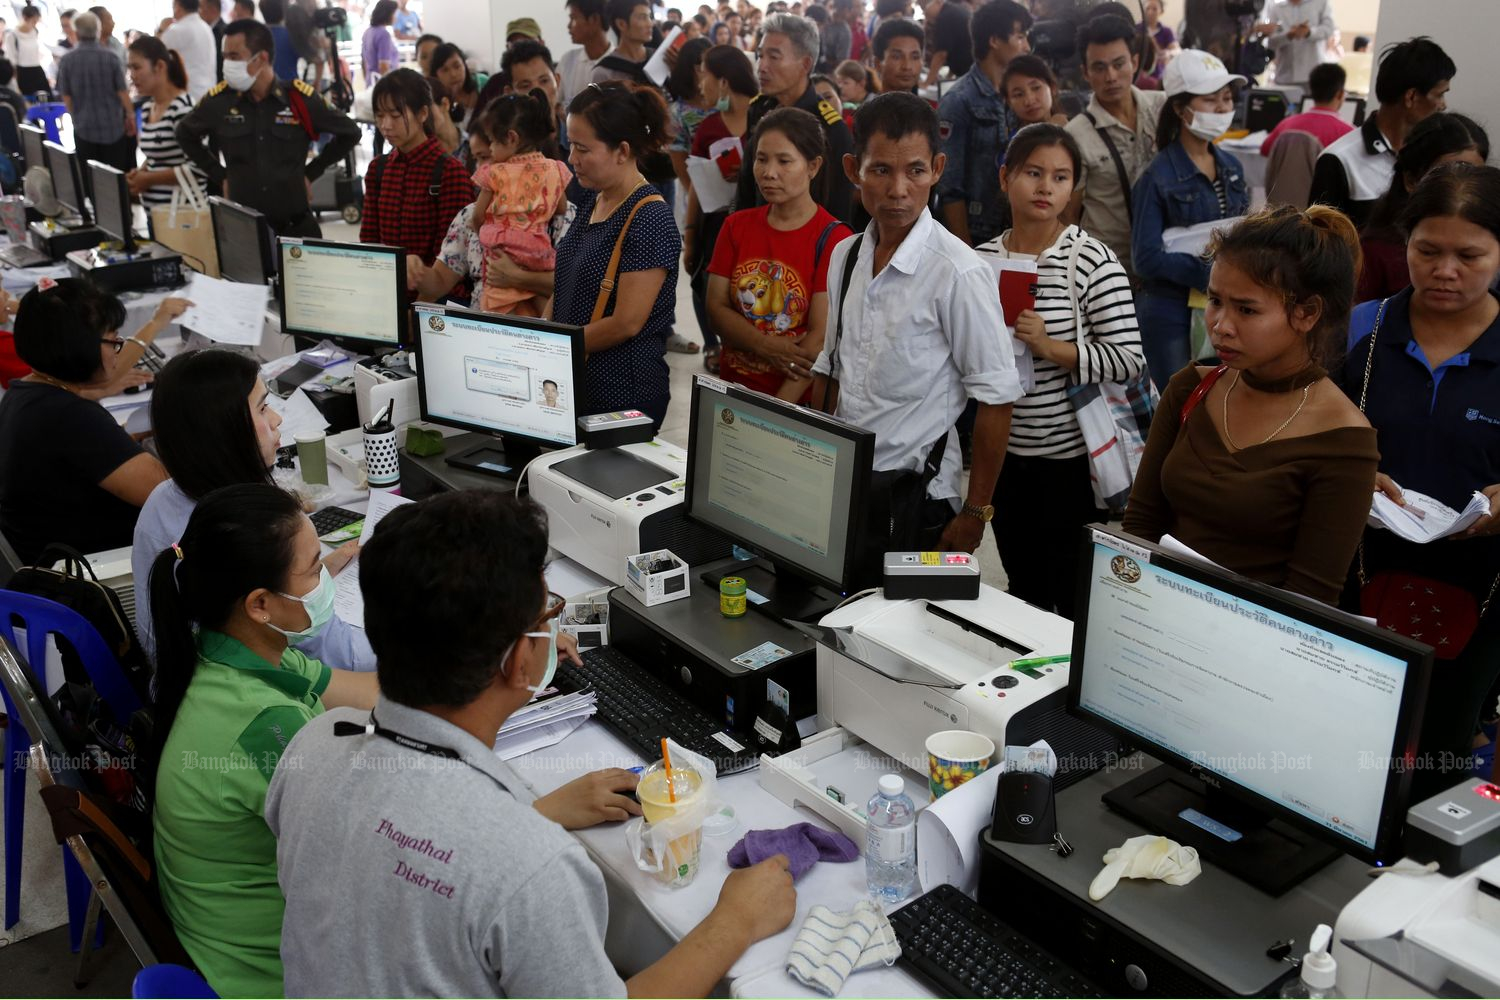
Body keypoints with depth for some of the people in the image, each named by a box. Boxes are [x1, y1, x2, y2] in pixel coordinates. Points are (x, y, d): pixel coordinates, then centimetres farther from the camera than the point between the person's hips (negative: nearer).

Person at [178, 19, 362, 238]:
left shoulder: (300, 98, -6)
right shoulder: (219, 100, -1)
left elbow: (350, 133, 6)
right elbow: (185, 135, 17)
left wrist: (311, 173, 3)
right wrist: (220, 176, 9)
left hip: (296, 225, -1)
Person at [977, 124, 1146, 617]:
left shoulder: (1092, 260, -10)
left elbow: (1130, 360, -15)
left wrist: (1051, 347, -25)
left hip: (1072, 456, -4)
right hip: (1004, 453, 5)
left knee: (1074, 599, 6)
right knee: (1022, 591, 19)